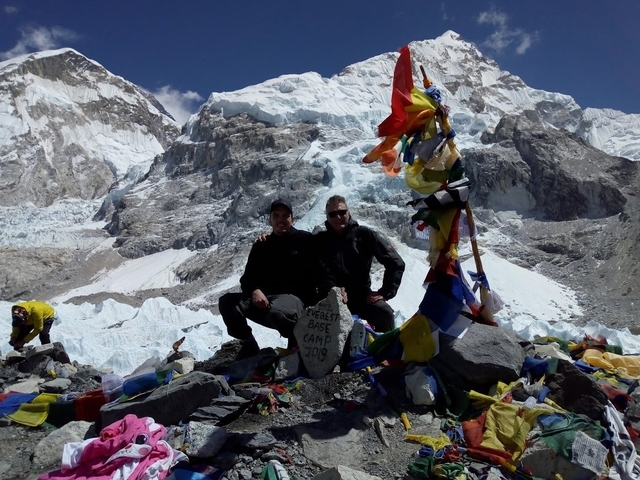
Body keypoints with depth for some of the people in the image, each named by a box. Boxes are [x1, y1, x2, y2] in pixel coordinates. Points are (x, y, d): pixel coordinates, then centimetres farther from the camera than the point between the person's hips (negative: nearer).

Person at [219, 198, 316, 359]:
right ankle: (248, 346, 1)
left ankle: (297, 344, -8)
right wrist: (254, 290, -11)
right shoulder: (261, 246, 18)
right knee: (227, 302, -17)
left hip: (295, 297, -5)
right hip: (264, 299, 5)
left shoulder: (305, 240, 5)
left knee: (277, 312, -39)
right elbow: (248, 277, 13)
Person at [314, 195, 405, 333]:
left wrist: (385, 292, -5)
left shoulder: (364, 234, 3)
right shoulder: (320, 240, 5)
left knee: (385, 312, -27)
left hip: (362, 296, 1)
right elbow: (322, 273, -12)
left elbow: (396, 263, 1)